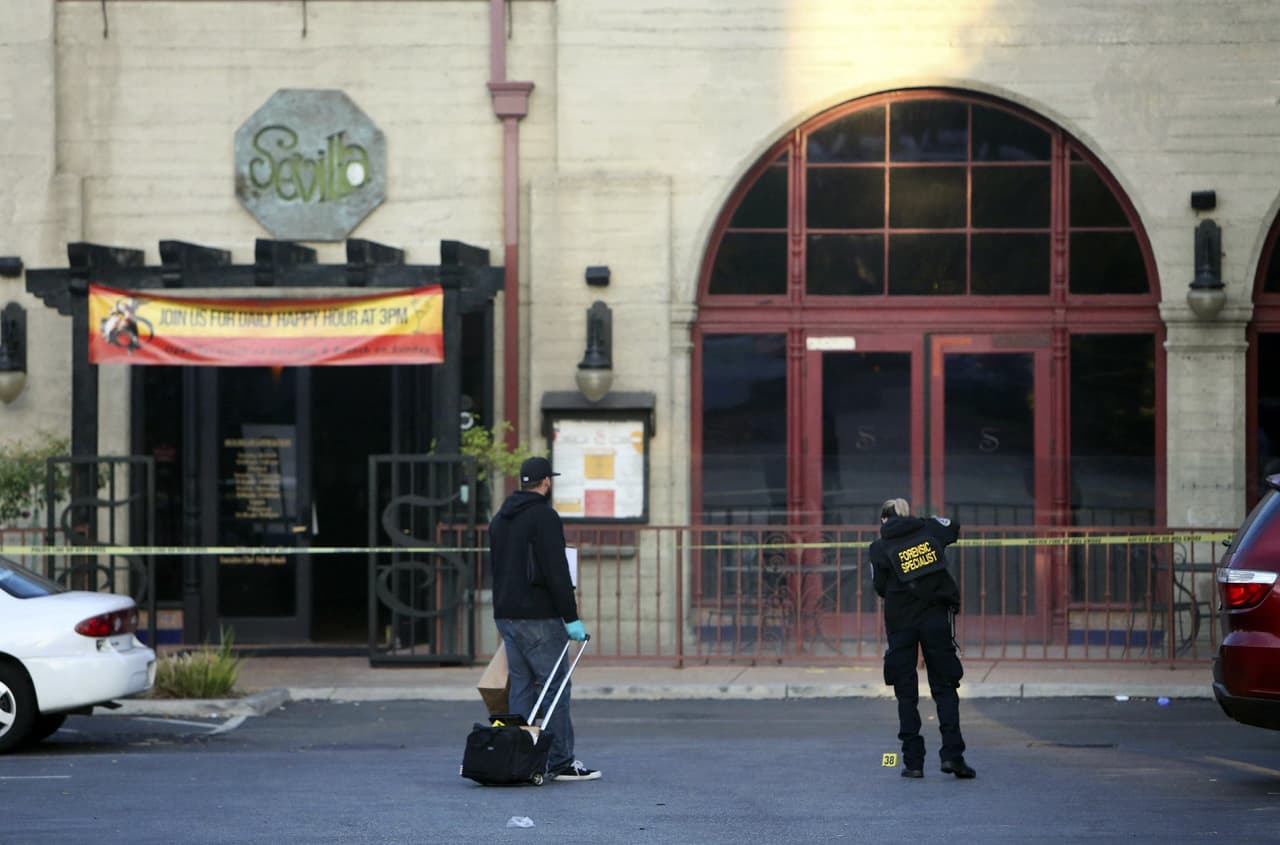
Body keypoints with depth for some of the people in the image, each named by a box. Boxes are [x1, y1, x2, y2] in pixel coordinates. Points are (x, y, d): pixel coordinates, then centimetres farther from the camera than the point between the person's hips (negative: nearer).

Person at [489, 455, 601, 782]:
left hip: (505, 615, 8)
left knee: (521, 686, 11)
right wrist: (571, 617, -16)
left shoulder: (500, 518, 16)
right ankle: (561, 763, -6)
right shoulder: (544, 516, -12)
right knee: (556, 685, -4)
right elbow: (556, 571, -18)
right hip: (538, 617, -8)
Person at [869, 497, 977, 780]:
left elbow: (881, 588, -1)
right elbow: (954, 529, 25)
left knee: (906, 694, 7)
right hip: (936, 617, 1)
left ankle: (913, 761, 3)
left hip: (900, 622, -1)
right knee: (945, 688, 6)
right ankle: (952, 754, -7)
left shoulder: (880, 548, -3)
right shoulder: (929, 530, 5)